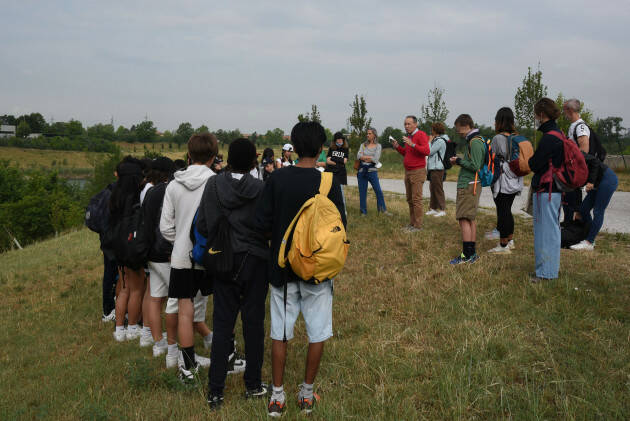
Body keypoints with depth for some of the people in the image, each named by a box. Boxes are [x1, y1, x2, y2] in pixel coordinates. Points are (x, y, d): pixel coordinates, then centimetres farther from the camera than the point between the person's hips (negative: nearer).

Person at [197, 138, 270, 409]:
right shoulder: (261, 189, -12)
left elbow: (202, 226, -3)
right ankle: (253, 385, 20)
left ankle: (215, 392, 9)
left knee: (222, 324, 7)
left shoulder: (213, 186, -5)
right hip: (255, 262, -2)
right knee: (253, 322, 10)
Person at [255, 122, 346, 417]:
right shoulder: (328, 182, -11)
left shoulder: (277, 179, -7)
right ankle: (307, 394, 23)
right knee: (317, 335, 13)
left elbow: (261, 222, -7)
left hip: (282, 268, 2)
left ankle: (277, 396, 20)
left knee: (280, 334, 12)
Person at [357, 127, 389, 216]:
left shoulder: (378, 146, 3)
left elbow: (376, 159, -10)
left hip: (372, 170, -2)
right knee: (362, 192, 4)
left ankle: (383, 210, 2)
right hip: (362, 170, 2)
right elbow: (358, 156, -5)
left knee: (378, 191, -7)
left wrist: (364, 158, -3)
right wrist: (370, 157, -11)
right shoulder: (363, 145, 11)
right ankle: (363, 212, 12)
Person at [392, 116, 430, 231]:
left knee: (416, 199, -9)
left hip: (418, 172, -9)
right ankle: (412, 223, 14)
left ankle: (418, 225, -7)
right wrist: (397, 147, 8)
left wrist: (412, 144, -30)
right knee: (410, 199, 9)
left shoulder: (421, 135, -10)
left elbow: (427, 151, -22)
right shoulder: (409, 136, 17)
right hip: (408, 172, 9)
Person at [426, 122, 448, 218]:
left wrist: (429, 141, -5)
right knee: (433, 189, 14)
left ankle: (442, 210, -4)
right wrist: (431, 141, 12)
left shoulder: (440, 141, -15)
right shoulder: (437, 140, 17)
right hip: (433, 168, 10)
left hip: (437, 168, -10)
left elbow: (429, 152, -15)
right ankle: (433, 208, 20)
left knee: (438, 189, -7)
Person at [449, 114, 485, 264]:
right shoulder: (475, 140, 17)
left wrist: (459, 161, -9)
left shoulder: (475, 142, -15)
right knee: (471, 219, 13)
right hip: (471, 185, 11)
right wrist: (460, 161, 11)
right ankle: (472, 253, 18)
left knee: (464, 220, -9)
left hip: (468, 185, -11)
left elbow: (475, 166, -20)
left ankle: (467, 255, -9)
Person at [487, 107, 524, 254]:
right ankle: (510, 241, 26)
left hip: (502, 182, -7)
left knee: (502, 212, -2)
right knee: (507, 211, 17)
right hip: (515, 181, 7)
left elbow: (492, 160, -9)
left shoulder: (498, 138, -13)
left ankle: (503, 245, 2)